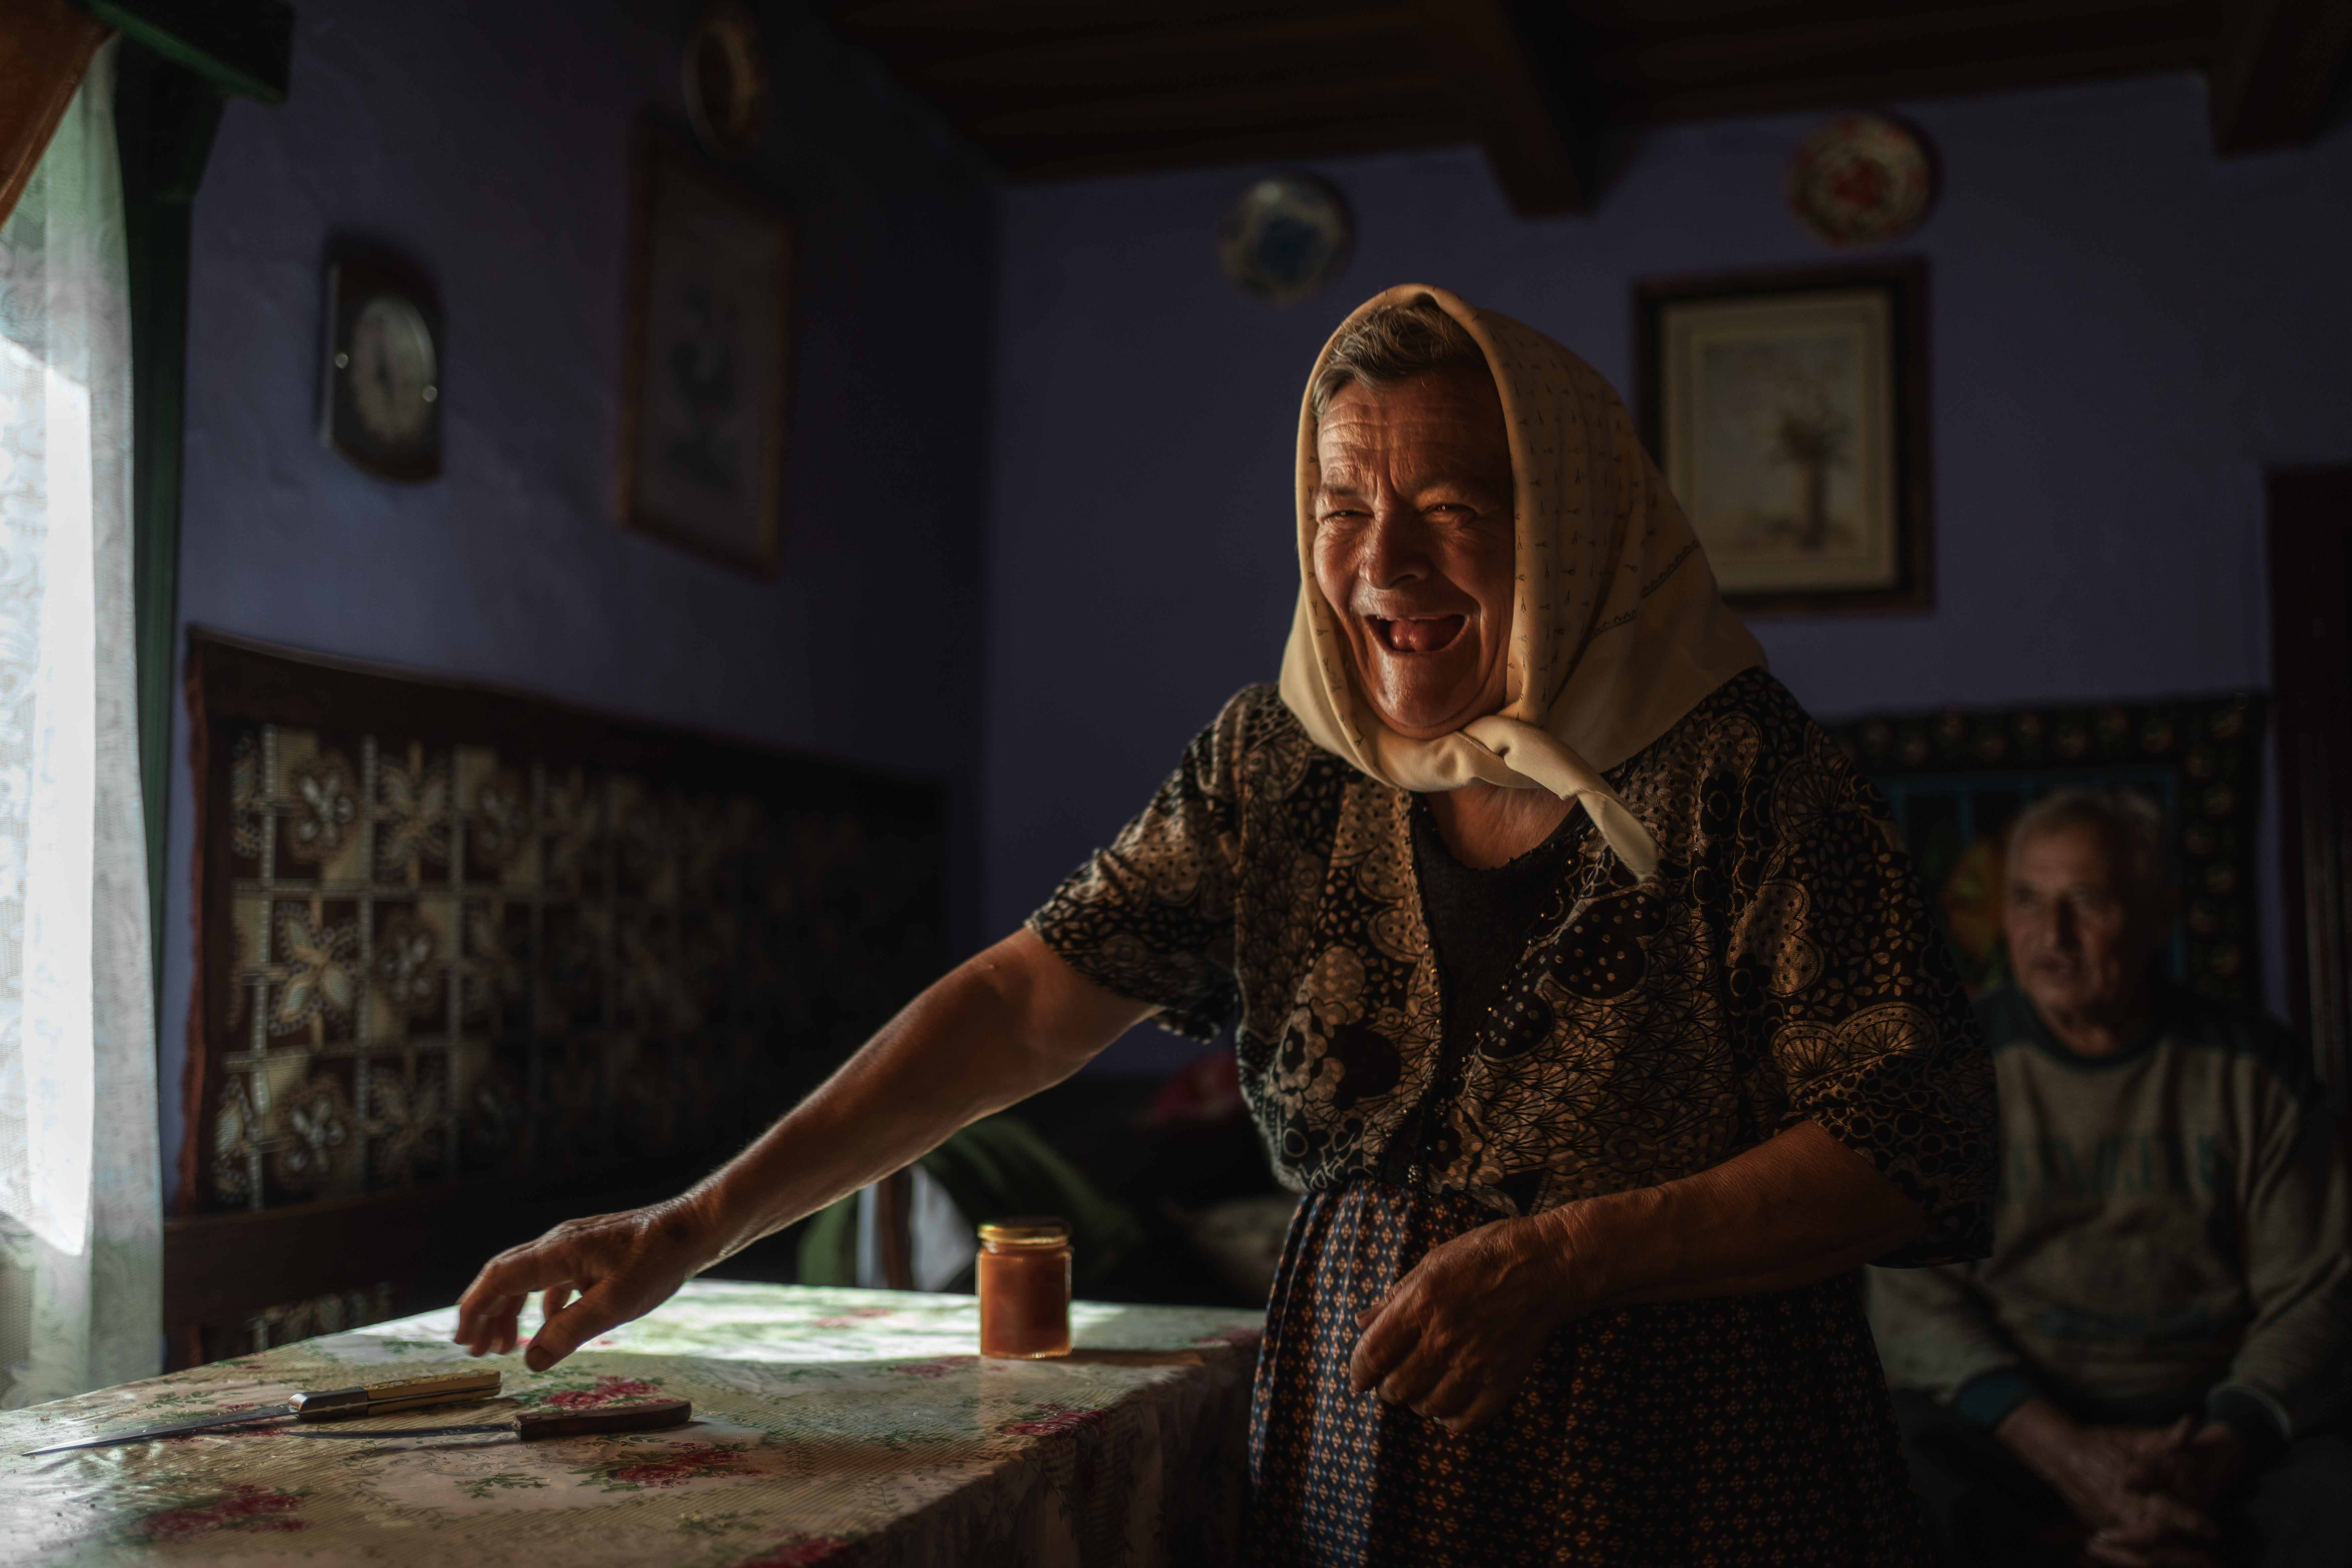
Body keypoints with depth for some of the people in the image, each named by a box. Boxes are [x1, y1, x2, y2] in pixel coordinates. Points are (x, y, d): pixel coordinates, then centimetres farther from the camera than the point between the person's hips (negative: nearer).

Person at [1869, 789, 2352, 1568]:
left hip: (2216, 1418, 2)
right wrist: (2064, 1454, -19)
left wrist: (2216, 1456, -15)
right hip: (1999, 1409, -2)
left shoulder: (2252, 1066, 5)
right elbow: (1913, 1290, -5)